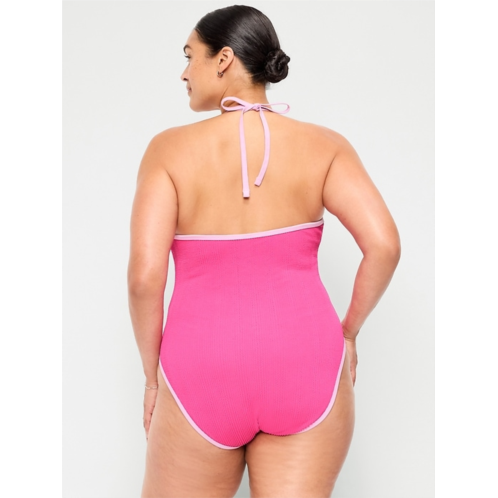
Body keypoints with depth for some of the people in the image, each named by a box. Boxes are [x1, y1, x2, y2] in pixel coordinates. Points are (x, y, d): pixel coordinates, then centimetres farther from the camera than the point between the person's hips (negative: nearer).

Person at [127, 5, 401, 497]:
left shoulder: (169, 149, -2)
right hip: (306, 364, 1)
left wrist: (153, 374, 4)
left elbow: (144, 276, -9)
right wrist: (347, 332, 7)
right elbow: (384, 245, -8)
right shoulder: (323, 144, 2)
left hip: (204, 372, -1)